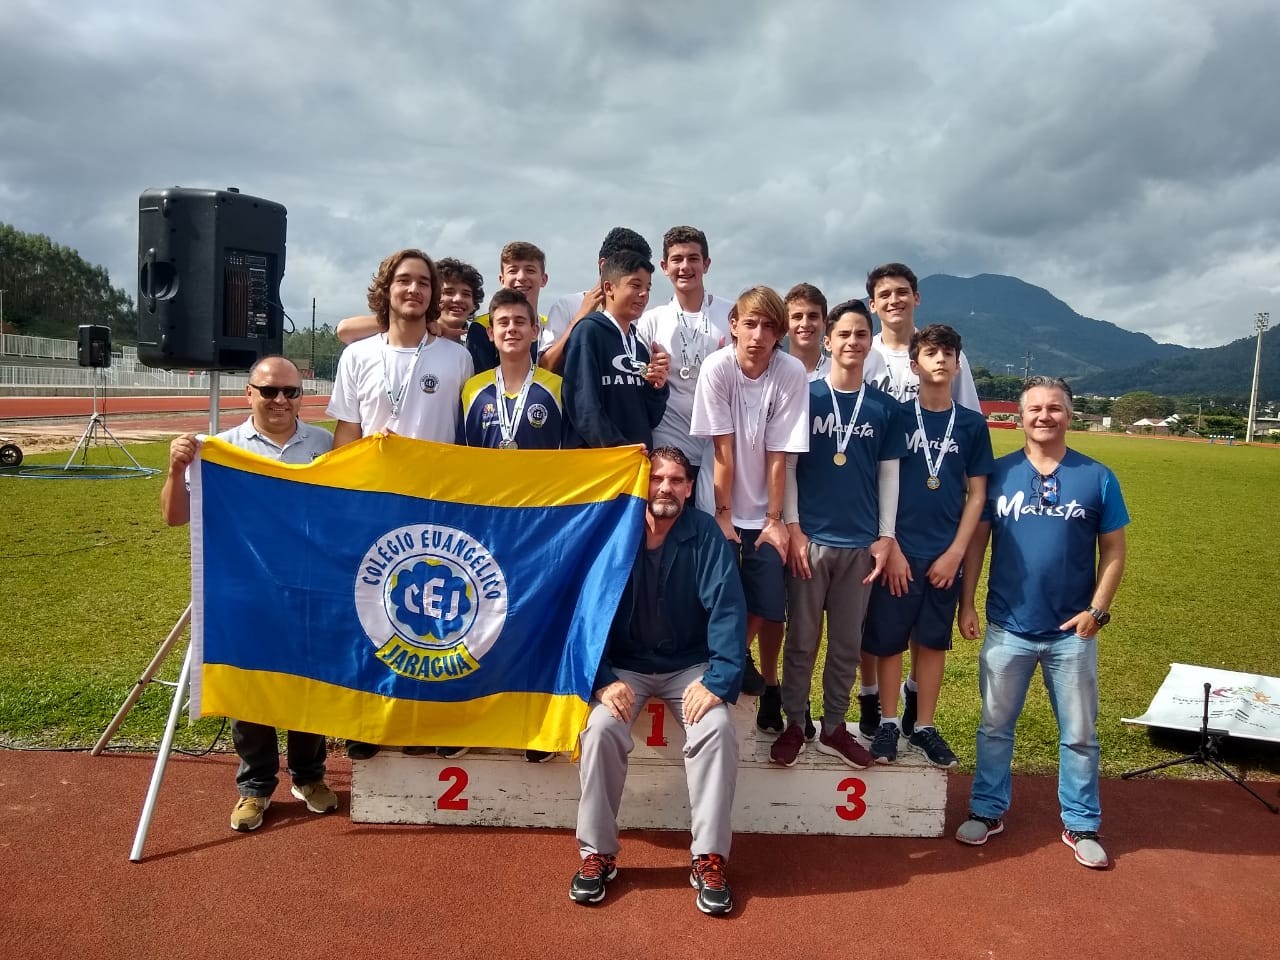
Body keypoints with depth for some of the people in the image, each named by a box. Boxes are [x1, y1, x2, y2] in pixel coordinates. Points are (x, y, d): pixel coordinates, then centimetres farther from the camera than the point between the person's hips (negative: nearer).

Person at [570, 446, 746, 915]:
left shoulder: (706, 535, -10)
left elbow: (727, 610, -15)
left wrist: (718, 680, -25)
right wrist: (603, 679, -21)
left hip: (689, 666, 0)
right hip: (625, 665, 0)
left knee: (717, 727, -26)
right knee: (600, 728, -26)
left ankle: (709, 858, -11)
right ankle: (597, 854, -7)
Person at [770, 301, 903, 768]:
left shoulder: (884, 407, 6)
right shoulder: (805, 397, -1)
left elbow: (889, 474, 8)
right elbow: (786, 466, -2)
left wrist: (885, 535, 2)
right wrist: (792, 528, -8)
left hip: (861, 543, 2)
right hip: (810, 538, -2)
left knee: (848, 643, 10)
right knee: (801, 640, 6)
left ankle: (834, 727, 24)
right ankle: (794, 725, 19)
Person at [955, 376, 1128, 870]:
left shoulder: (1098, 478, -2)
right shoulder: (998, 473, -2)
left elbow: (1113, 552, 1)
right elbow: (976, 541, 2)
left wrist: (1097, 610, -10)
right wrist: (966, 603, -3)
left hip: (1072, 632, 0)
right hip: (1007, 629, 0)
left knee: (1079, 734, 12)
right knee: (995, 726, 13)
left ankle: (1081, 824, 28)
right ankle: (988, 809, 29)